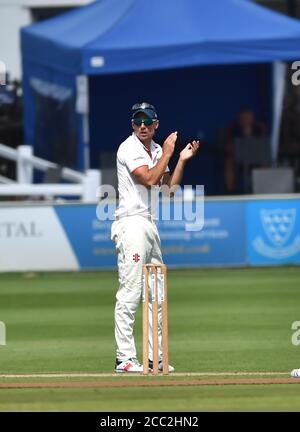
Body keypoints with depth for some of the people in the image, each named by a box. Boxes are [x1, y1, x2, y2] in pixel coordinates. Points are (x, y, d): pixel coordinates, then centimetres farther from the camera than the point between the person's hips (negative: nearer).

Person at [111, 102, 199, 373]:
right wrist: (167, 153, -10)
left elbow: (170, 185, 16)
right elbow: (149, 179, -19)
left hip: (150, 224, 9)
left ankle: (155, 357, 14)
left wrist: (182, 159, 6)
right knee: (130, 293, -11)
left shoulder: (156, 150, 17)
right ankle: (125, 358, -12)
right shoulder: (129, 149, -8)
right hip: (131, 223, -9)